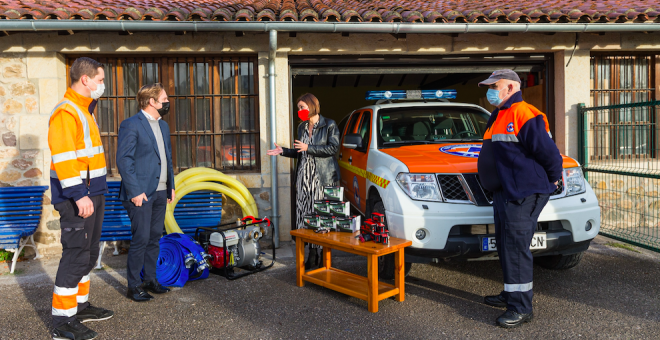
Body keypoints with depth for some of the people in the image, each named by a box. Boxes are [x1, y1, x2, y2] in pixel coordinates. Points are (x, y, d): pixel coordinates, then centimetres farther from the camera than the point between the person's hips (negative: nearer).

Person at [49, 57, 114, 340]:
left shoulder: (85, 110, 18)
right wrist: (79, 195, -26)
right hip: (76, 198, -10)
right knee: (76, 255, -7)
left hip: (92, 194, 10)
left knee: (89, 253, 17)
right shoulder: (65, 112, -14)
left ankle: (80, 305, 30)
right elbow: (62, 158, -22)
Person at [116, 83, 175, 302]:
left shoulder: (163, 126, 16)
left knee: (155, 237, 12)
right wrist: (134, 191, -18)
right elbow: (124, 160, -14)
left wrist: (170, 185, 16)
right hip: (141, 193, -8)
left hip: (160, 192, 8)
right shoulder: (131, 125, -10)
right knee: (141, 239, -5)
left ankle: (150, 279, 24)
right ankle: (134, 286, 7)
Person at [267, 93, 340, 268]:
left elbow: (333, 148, -11)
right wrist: (283, 151, 9)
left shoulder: (329, 124, -1)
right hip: (304, 175, 6)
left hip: (324, 176, -6)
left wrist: (309, 148, -14)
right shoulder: (302, 127, 19)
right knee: (306, 214, 1)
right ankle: (313, 253, 7)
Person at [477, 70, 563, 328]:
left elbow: (548, 151, -15)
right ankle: (510, 294, 30)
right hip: (504, 192, 10)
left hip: (523, 194, -10)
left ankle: (521, 308, -1)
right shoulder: (498, 117, 18)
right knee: (505, 246, 16)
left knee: (516, 248, -8)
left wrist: (551, 180, -3)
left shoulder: (523, 114, -15)